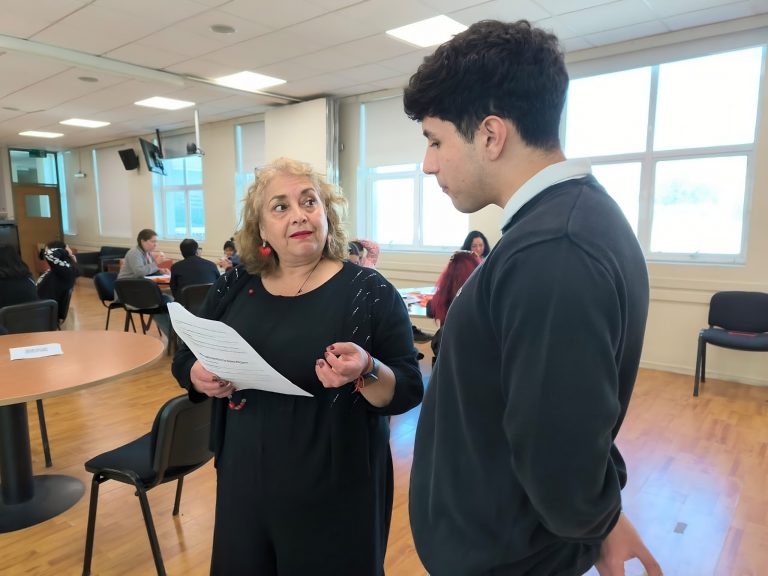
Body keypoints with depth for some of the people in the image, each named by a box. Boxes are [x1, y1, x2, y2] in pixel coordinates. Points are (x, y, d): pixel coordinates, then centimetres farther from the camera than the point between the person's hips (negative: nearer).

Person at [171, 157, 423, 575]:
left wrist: (367, 371, -30)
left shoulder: (369, 291, -11)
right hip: (245, 484, 4)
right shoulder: (234, 287, 0)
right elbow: (184, 360, 9)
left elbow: (408, 392, -11)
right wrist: (200, 377, -12)